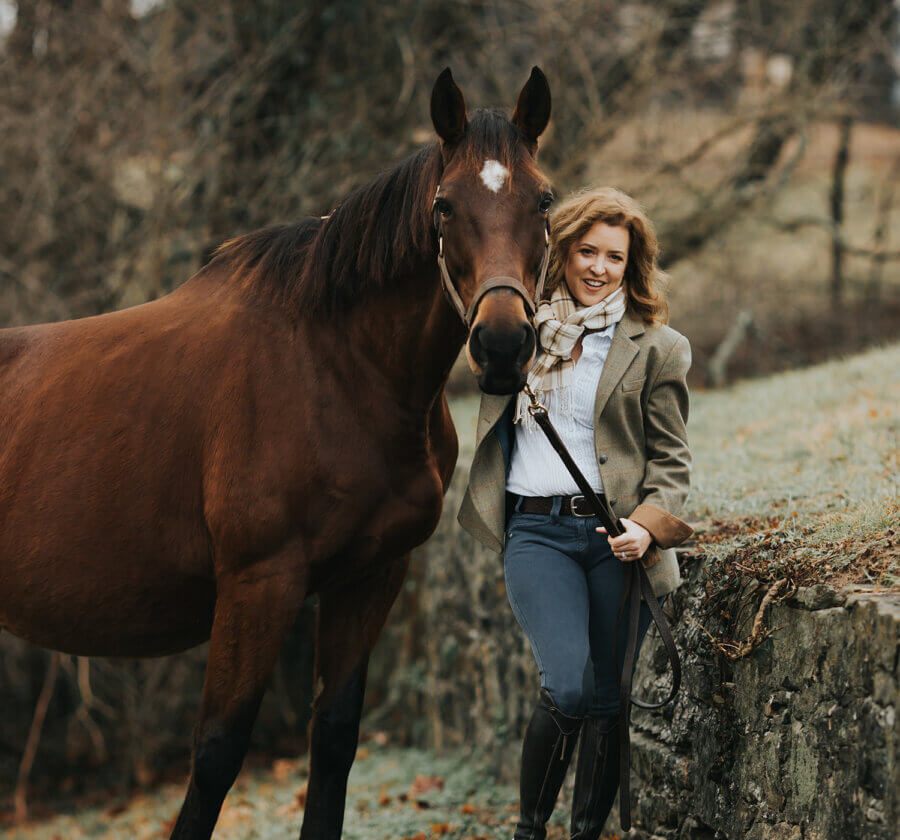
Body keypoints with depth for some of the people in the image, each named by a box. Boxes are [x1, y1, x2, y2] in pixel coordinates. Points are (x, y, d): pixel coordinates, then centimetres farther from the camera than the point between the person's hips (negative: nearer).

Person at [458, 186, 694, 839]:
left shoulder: (657, 347, 5)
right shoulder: (522, 326, 12)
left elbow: (672, 459, 4)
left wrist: (648, 524, -13)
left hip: (616, 534, 0)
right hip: (536, 532, 0)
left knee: (607, 701, 1)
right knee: (568, 687, -16)